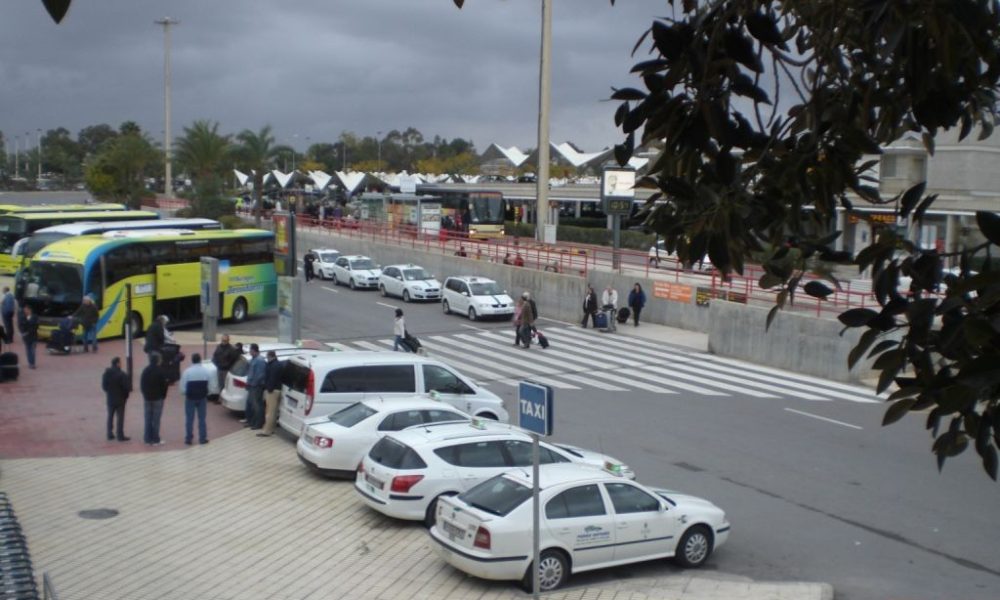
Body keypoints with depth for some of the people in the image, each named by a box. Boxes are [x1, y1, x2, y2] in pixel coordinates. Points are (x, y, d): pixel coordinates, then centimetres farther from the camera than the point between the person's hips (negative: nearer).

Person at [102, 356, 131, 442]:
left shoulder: (106, 373, -1)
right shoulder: (121, 374, -21)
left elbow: (103, 386, 4)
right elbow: (127, 387, -22)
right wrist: (129, 388, 0)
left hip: (110, 399, 6)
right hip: (120, 399, -6)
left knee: (110, 416, 16)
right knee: (120, 417, 2)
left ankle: (110, 434, 20)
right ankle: (120, 436, 4)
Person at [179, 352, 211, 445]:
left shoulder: (187, 371, -11)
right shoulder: (206, 371, -5)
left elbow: (183, 388, -11)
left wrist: (186, 394, 9)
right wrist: (205, 393, 9)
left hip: (190, 398, -2)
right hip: (202, 398, 2)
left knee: (189, 419, 8)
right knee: (202, 419, 10)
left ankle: (188, 439, 13)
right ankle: (202, 438, 13)